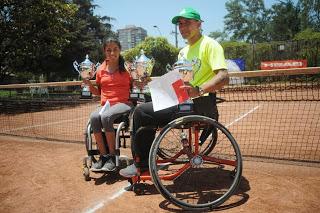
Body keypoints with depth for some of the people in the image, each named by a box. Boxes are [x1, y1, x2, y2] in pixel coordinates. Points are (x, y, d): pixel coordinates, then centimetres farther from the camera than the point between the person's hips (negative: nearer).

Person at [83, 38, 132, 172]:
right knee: (94, 117, -30)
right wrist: (89, 84, 5)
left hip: (123, 103, -3)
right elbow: (98, 92, 22)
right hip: (105, 104, 4)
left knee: (106, 116, -34)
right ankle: (103, 155, -17)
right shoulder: (101, 69, 15)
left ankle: (112, 156, -19)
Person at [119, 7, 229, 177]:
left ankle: (141, 165, 3)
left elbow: (223, 78, -18)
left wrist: (198, 90, -34)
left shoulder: (210, 44, -5)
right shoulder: (183, 51, 22)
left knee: (141, 112, -14)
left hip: (200, 105, -9)